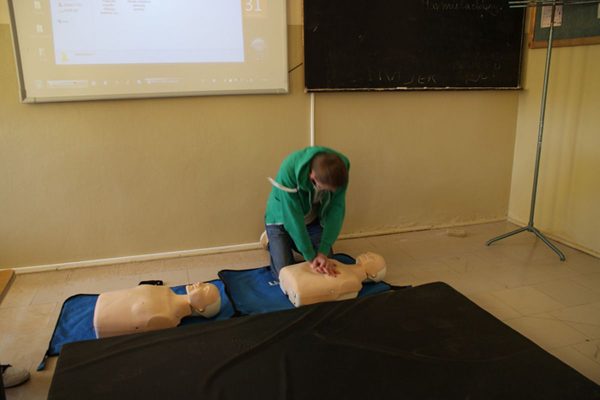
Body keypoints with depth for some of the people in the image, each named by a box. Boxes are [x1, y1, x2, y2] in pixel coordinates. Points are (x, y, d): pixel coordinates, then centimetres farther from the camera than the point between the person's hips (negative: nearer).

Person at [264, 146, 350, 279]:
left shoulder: (339, 169, -28)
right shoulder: (289, 170, -39)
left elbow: (337, 210, -24)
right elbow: (293, 217, -33)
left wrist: (323, 252, -30)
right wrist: (311, 257, -29)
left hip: (312, 219, 4)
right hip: (282, 219, -3)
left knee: (327, 266, 5)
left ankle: (297, 243, 30)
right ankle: (271, 243, 23)